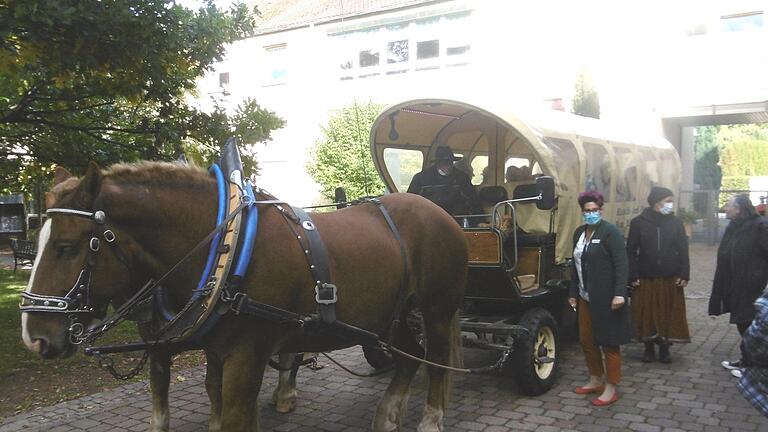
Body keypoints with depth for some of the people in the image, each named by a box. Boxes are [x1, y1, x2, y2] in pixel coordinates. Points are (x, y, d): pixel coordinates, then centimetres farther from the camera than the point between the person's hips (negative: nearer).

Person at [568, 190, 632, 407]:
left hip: (606, 298, -7)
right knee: (586, 340, 13)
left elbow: (621, 264, -16)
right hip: (585, 297, 7)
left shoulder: (611, 232, -9)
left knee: (609, 342, 2)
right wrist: (573, 293, 16)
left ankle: (611, 389, 12)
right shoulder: (579, 233, 12)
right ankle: (595, 380, 30)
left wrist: (619, 293, -23)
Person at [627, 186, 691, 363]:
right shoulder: (638, 222, -2)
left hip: (670, 280, 1)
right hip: (645, 279, -1)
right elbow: (631, 251, -1)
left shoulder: (676, 223, 4)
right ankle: (649, 347, 21)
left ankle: (665, 348, 22)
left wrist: (684, 275, -4)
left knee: (668, 314, 6)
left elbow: (683, 251, 4)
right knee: (647, 314, 6)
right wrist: (633, 276, -7)